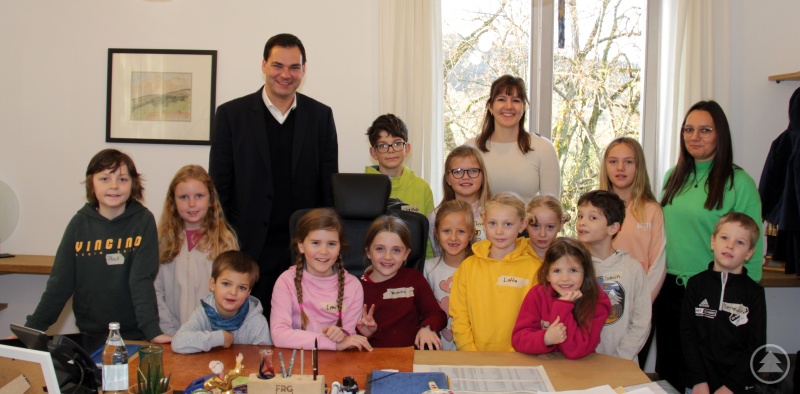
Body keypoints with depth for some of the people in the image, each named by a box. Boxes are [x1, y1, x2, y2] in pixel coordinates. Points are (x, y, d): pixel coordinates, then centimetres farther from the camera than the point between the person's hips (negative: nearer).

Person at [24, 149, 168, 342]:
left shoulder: (143, 221, -4)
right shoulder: (79, 223, 2)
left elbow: (142, 281, -10)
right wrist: (31, 329, -5)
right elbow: (59, 283, 2)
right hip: (89, 335, 3)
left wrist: (152, 331, -20)